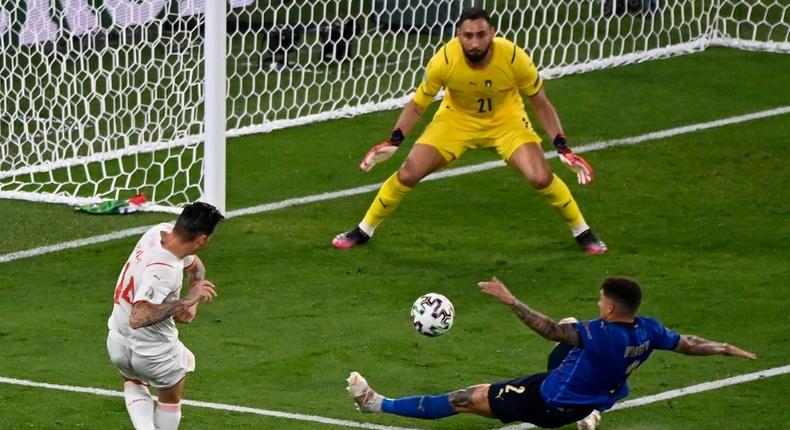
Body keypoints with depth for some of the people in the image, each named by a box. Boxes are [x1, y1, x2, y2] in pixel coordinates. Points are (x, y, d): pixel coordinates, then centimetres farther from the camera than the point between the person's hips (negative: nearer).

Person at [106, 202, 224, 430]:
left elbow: (195, 266, 11)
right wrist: (186, 301, -37)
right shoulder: (163, 270, -35)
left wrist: (192, 302, -6)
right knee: (171, 400, 24)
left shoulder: (161, 232, -10)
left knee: (133, 382, 37)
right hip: (153, 351, -7)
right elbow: (138, 318, -44)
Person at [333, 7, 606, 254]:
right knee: (408, 174, -11)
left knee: (541, 177, -19)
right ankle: (363, 231, 12)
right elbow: (417, 105, -10)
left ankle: (582, 232, 7)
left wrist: (563, 149, -20)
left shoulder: (514, 58, -30)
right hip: (456, 119, 1)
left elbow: (541, 104, -14)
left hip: (506, 120, -1)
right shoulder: (444, 61, -29)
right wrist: (393, 142, -20)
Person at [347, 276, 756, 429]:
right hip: (594, 396, 8)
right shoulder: (648, 331, -16)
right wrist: (728, 348, 14)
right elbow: (689, 344, -2)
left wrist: (510, 300, -42)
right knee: (573, 327, 32)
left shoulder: (601, 334, -36)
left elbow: (551, 330, -41)